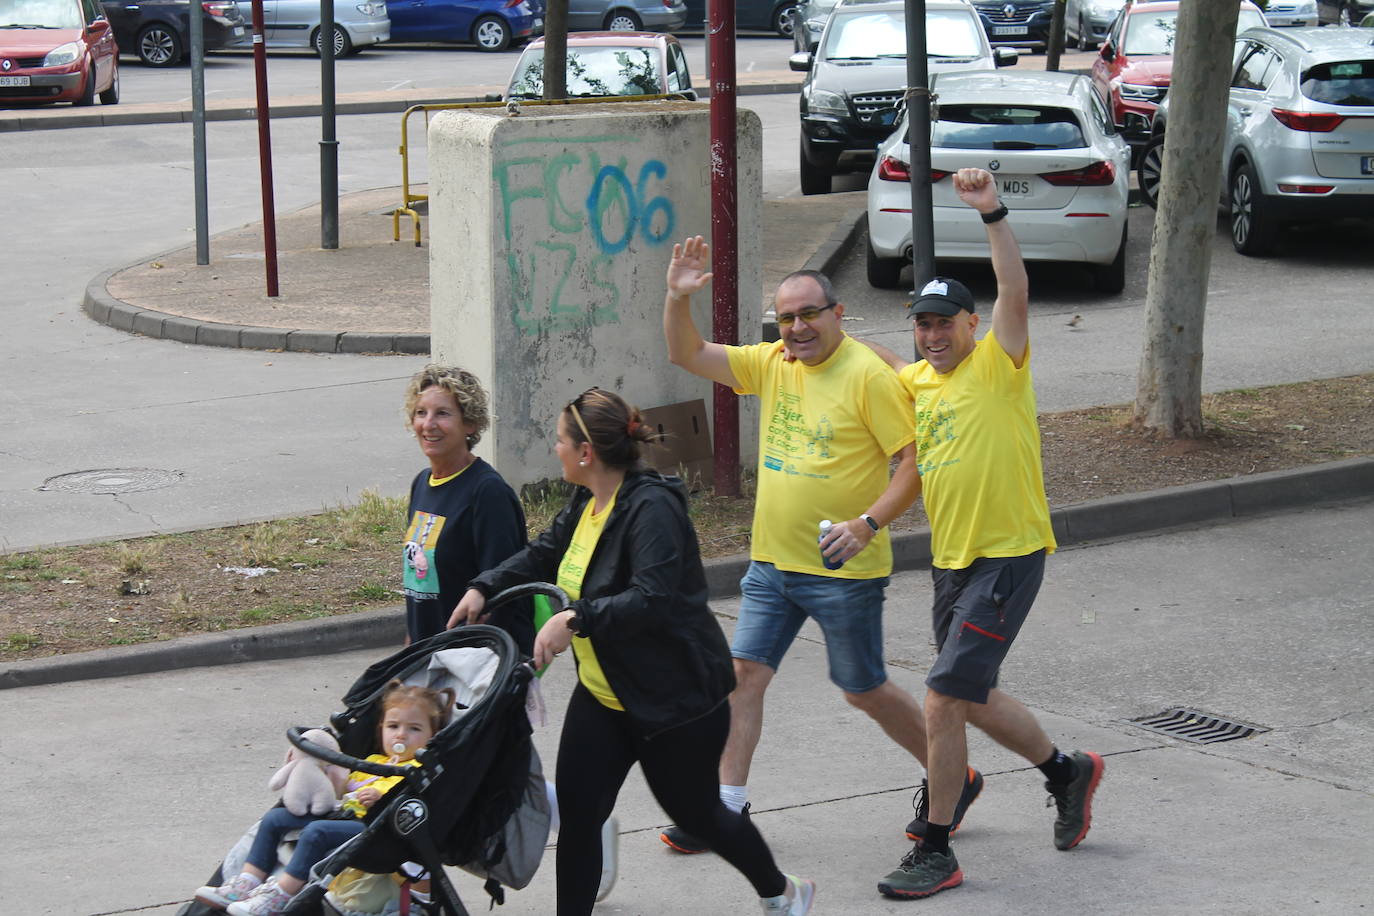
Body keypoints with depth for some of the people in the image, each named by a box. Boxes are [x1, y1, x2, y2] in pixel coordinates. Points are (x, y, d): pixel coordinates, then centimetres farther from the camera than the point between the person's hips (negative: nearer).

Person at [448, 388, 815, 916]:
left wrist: (575, 619, -39)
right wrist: (484, 588, 7)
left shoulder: (651, 508, -24)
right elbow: (543, 555, 21)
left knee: (695, 810, 10)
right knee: (576, 815, 0)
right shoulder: (586, 505, 4)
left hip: (675, 698, -8)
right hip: (602, 695, 8)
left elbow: (653, 599, -35)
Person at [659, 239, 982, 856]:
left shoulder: (868, 376, -14)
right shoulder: (772, 364, 5)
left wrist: (868, 522, -25)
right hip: (772, 562, 6)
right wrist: (678, 297, -8)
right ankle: (728, 806, 8)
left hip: (844, 571, -6)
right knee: (743, 671, 1)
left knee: (864, 691, 5)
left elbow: (916, 459, -15)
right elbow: (687, 355, 9)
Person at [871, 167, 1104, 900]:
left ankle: (936, 853, -3)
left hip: (1007, 556, -8)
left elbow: (1016, 291, -28)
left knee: (944, 701, -12)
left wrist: (992, 214, -39)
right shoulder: (919, 380, 10)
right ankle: (1068, 772, 42)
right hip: (951, 560, 8)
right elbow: (887, 364, 34)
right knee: (971, 698, 19)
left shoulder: (997, 364, -10)